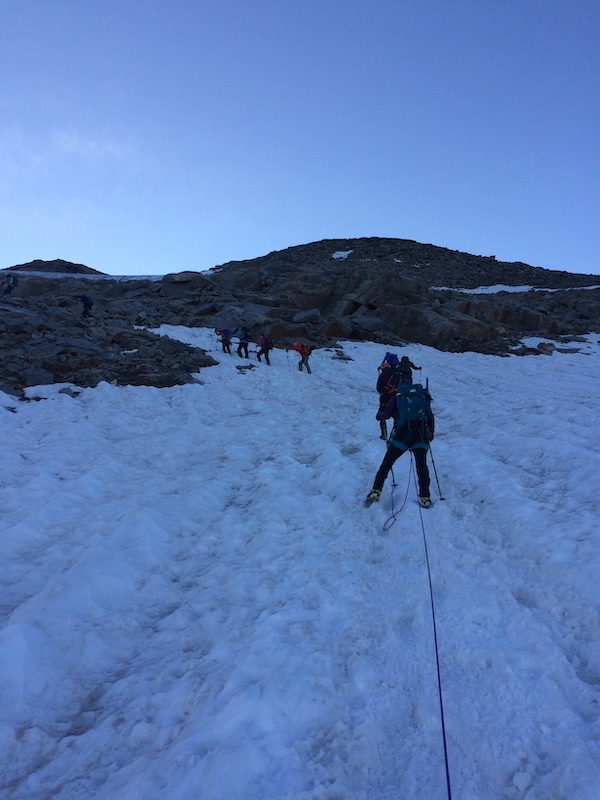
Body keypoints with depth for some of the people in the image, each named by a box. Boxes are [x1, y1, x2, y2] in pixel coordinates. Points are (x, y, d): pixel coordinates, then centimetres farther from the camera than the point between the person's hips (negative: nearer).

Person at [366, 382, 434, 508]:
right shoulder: (423, 396, 20)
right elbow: (430, 416, 16)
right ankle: (424, 497, 12)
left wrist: (379, 414, 25)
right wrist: (431, 433, 27)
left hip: (402, 435, -1)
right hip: (421, 435, 2)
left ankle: (375, 492, 7)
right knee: (422, 466, 11)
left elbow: (387, 414, 4)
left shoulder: (397, 397, 14)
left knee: (386, 464, 8)